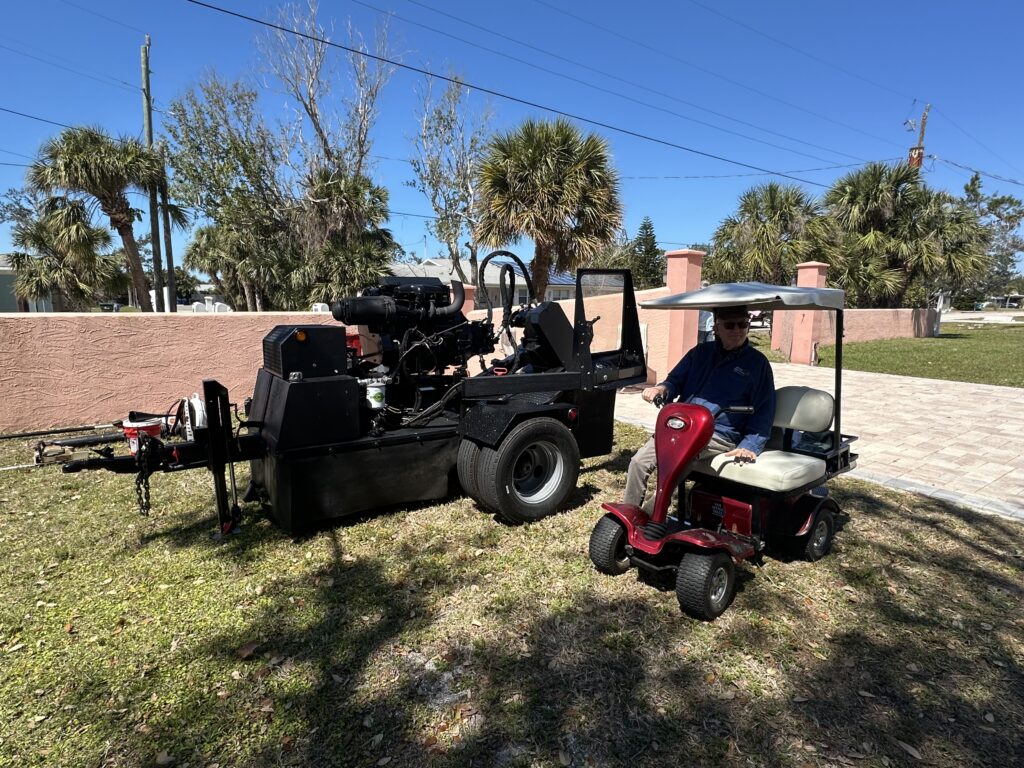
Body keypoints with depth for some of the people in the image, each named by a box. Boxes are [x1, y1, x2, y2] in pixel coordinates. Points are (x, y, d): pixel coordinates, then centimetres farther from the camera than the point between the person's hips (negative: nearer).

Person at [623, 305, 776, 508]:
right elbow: (675, 380, 17)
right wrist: (661, 389, -9)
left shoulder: (757, 363, 4)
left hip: (718, 435, -4)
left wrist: (750, 446, -14)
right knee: (639, 462, -14)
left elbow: (764, 412, 1)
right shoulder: (700, 352, 16)